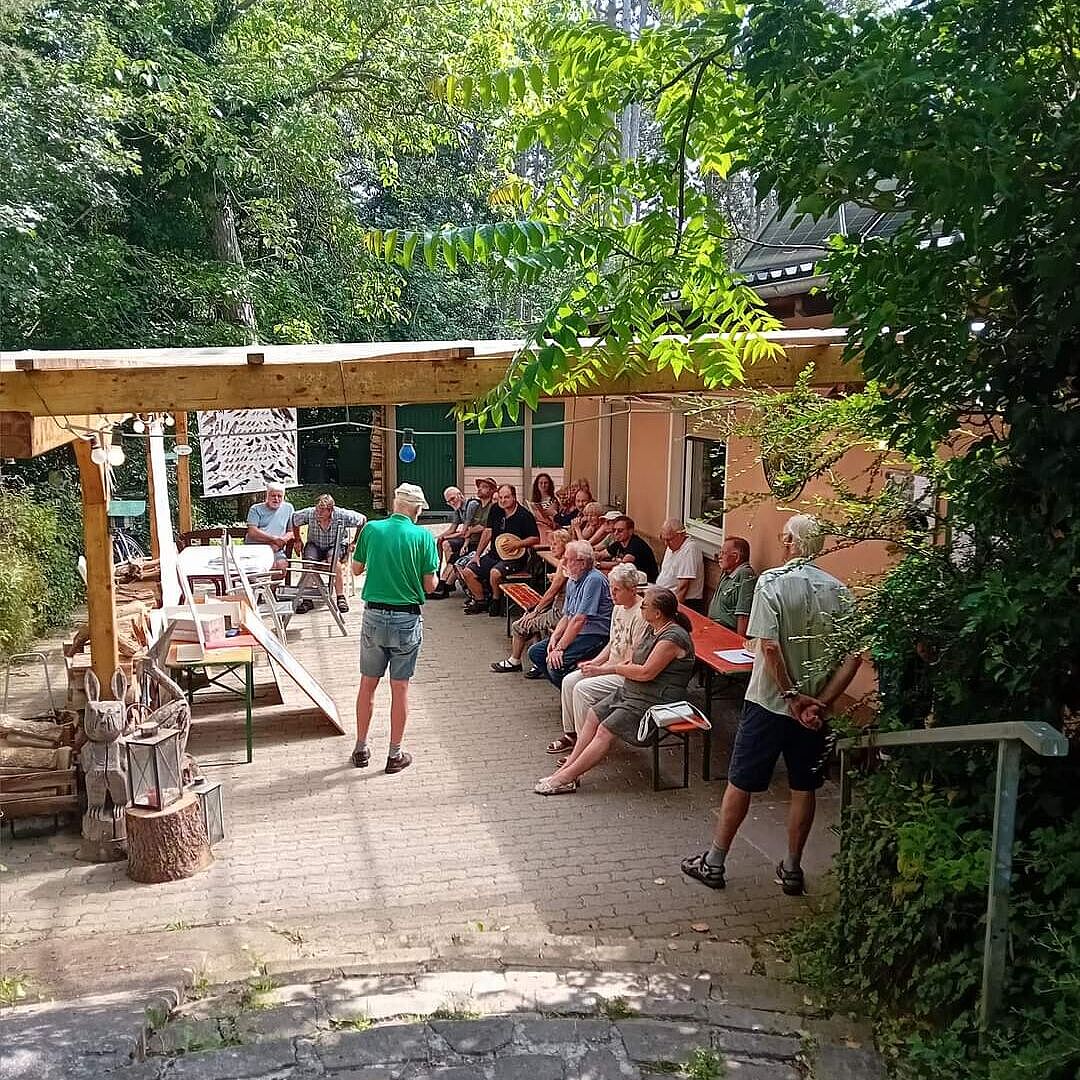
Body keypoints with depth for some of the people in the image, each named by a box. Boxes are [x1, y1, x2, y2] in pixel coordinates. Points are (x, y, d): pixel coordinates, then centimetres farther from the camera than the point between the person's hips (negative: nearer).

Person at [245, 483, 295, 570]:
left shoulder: (288, 508, 16)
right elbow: (252, 532, -3)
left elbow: (292, 532, 14)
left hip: (276, 551, 1)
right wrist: (274, 539, -13)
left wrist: (280, 542, -6)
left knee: (282, 564, -31)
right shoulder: (256, 509, 9)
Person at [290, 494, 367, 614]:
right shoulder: (309, 513, -16)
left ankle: (341, 596, -28)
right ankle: (307, 598, -27)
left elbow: (362, 519, -5)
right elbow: (294, 519, 4)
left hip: (336, 545, -2)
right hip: (315, 545, 2)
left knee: (334, 560, -36)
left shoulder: (342, 515, -20)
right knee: (309, 562, -31)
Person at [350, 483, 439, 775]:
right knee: (400, 687, 7)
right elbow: (430, 586, -6)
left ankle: (361, 749, 25)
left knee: (368, 684, 15)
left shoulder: (371, 529, -2)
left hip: (374, 616, 2)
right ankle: (395, 755, 15)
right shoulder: (423, 536, -9)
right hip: (407, 619, -2)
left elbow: (356, 568, 10)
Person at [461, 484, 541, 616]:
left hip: (514, 558, -7)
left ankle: (496, 601, -7)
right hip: (493, 555, 7)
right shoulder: (496, 511, 8)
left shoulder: (524, 515, -11)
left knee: (495, 573, -35)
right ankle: (481, 601, 11)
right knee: (467, 572, -4)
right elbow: (488, 533, 12)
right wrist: (477, 555, 8)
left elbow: (535, 539, -11)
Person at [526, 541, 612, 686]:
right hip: (576, 633, 10)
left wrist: (559, 648, -21)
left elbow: (579, 620, -23)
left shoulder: (594, 579, -20)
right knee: (535, 652, 7)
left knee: (556, 664, -26)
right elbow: (566, 617, 15)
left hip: (595, 636, -10)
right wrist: (554, 638, -4)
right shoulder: (572, 581, 11)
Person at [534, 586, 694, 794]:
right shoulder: (653, 630, 10)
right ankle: (569, 767, 5)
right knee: (593, 715, 3)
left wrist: (613, 669, -12)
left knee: (605, 731, -14)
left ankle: (566, 777, -10)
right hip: (631, 692, 10)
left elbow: (646, 672, -24)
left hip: (652, 701, -10)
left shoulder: (673, 638, -22)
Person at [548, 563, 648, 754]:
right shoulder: (618, 607, 9)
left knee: (583, 688, -22)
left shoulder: (641, 615, -21)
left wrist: (601, 670, -18)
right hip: (612, 667, 10)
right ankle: (570, 733, 11)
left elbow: (635, 661, -22)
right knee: (569, 681, 0)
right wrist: (594, 662, 4)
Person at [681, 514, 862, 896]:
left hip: (769, 703, -4)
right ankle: (791, 870, 25)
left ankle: (714, 863, 19)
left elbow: (769, 646, -21)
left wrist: (791, 696, -12)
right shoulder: (838, 591, -1)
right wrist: (822, 702, -7)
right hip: (815, 706, 4)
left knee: (740, 783, 8)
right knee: (804, 788, 15)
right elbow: (853, 654, -5)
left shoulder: (772, 582, -14)